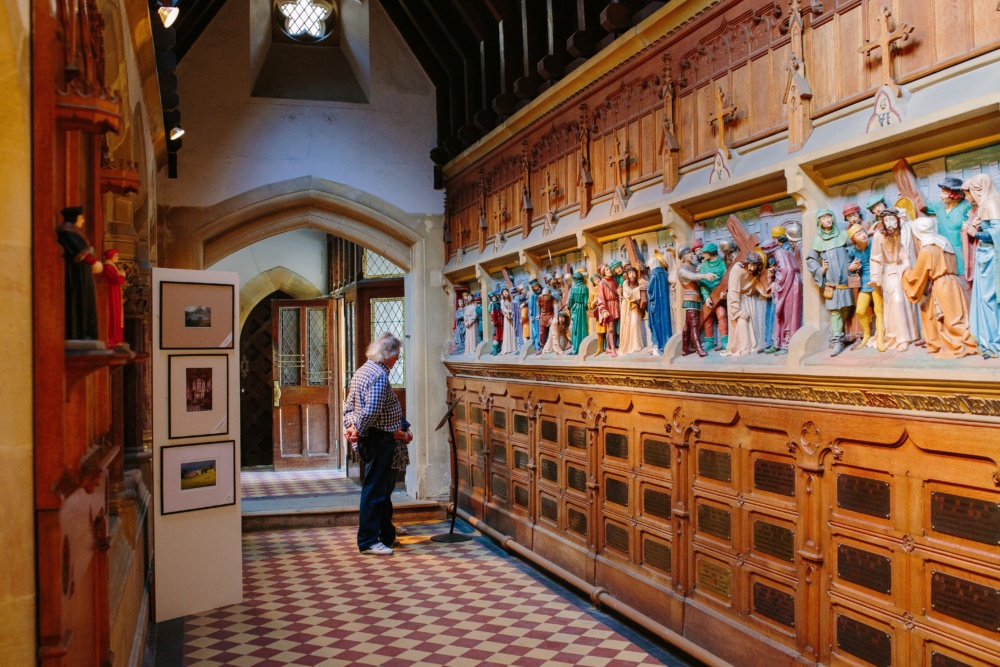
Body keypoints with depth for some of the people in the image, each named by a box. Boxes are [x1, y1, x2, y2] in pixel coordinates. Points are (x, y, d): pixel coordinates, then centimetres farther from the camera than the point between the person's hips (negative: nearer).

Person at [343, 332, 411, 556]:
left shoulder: (362, 371, 15)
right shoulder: (379, 375, -18)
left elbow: (349, 406, 15)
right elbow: (371, 411, -25)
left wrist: (350, 427, 3)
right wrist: (358, 432, -13)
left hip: (369, 440, 10)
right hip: (379, 439, -10)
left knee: (383, 487, 18)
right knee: (374, 490, -4)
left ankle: (387, 535, 29)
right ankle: (368, 541, 1)